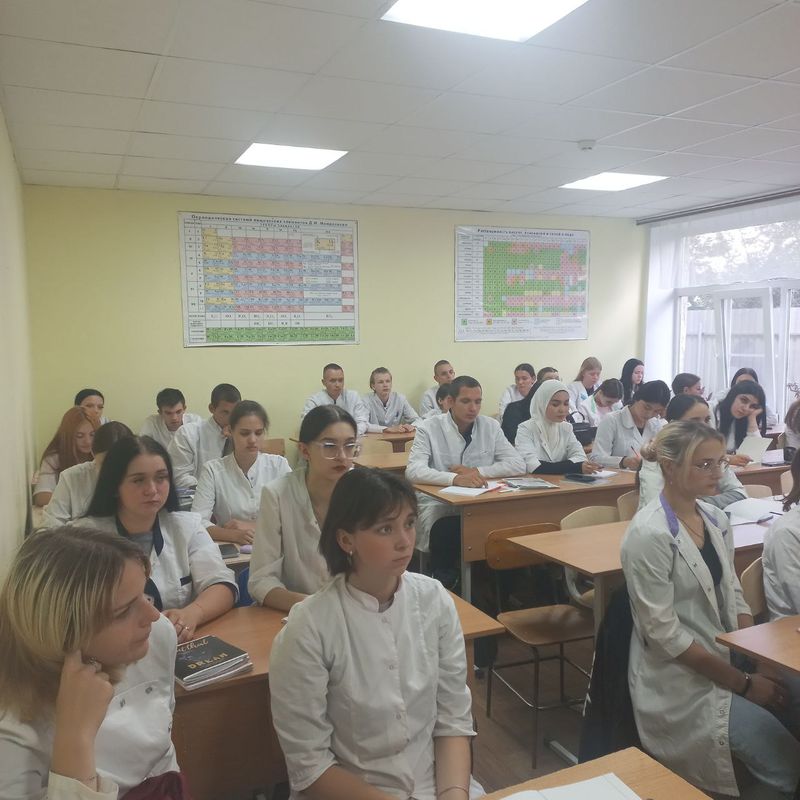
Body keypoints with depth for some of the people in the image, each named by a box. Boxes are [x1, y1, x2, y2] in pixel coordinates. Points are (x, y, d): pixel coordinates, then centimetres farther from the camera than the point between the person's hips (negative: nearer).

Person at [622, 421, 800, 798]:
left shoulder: (716, 520, 4)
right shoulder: (650, 534, -20)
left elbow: (733, 597, 10)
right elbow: (663, 632, -20)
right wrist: (744, 684, -17)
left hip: (727, 665, 7)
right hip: (681, 684, -7)